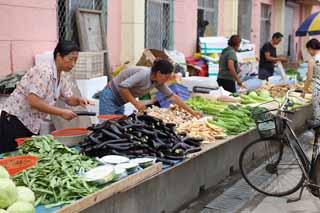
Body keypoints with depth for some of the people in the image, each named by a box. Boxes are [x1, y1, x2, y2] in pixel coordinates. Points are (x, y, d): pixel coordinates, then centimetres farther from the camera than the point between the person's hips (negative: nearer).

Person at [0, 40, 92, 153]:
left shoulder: (61, 78, 6)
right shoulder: (44, 72, -21)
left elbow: (69, 99, 17)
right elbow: (33, 101, -29)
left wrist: (79, 100, -6)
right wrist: (61, 112, -25)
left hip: (32, 126, 9)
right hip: (14, 120, -9)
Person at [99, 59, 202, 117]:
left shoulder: (158, 82, -2)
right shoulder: (144, 74, -28)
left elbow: (172, 96, 4)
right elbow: (122, 86, -34)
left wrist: (192, 111, 2)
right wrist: (135, 102, -27)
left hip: (119, 102, 8)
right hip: (110, 97, -8)